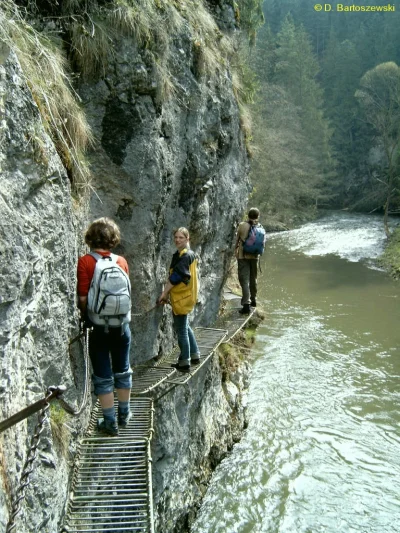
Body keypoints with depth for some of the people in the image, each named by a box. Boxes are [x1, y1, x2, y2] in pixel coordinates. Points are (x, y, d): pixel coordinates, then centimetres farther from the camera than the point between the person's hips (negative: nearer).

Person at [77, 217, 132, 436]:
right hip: (121, 324, 3)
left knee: (103, 375, 8)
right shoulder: (121, 261, -2)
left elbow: (83, 297, -13)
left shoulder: (85, 262, -12)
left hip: (98, 326, -3)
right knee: (122, 370, 18)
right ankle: (124, 414, 32)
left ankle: (110, 422, 15)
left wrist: (85, 316, 6)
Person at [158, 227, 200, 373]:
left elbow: (176, 277, -22)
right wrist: (167, 293, 9)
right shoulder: (180, 254, 12)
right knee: (185, 327, 21)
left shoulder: (186, 256, -18)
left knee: (181, 330, -1)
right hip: (180, 296, 10)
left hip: (182, 297, -10)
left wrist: (164, 293, -18)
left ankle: (184, 363, 9)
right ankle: (194, 355, 32)